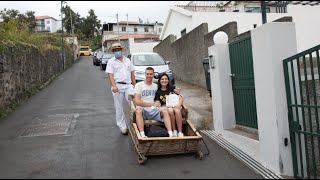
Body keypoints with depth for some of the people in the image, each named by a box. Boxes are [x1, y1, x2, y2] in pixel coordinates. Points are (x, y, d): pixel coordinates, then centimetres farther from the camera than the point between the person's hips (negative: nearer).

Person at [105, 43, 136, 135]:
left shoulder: (127, 60, 18)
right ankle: (122, 126, 12)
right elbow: (110, 75, -4)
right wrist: (114, 85, -19)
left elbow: (132, 73, 18)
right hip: (118, 86, -2)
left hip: (128, 85, 2)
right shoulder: (111, 61, 7)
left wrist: (134, 85, 10)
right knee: (119, 107, 3)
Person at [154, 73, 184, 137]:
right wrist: (167, 106, -17)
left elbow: (180, 98, 9)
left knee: (177, 111, -34)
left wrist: (179, 104, -13)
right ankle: (174, 131, -25)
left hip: (174, 105, 1)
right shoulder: (158, 92, 8)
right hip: (165, 107, -1)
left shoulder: (172, 88, 11)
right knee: (170, 111, -36)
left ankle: (180, 132, -31)